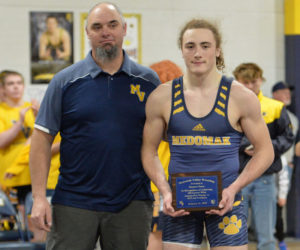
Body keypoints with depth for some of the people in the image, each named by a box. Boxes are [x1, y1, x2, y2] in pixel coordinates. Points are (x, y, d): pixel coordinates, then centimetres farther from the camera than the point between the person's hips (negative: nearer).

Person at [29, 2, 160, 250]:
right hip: (74, 202, -1)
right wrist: (39, 197, -7)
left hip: (132, 202, 1)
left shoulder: (148, 81, 6)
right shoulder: (65, 81, 2)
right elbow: (42, 137, 1)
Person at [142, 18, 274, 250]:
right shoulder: (162, 98, 2)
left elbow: (265, 151, 3)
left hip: (224, 204, -1)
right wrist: (165, 192, -5)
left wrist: (233, 189, -9)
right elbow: (149, 151, 10)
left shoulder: (240, 97, -2)